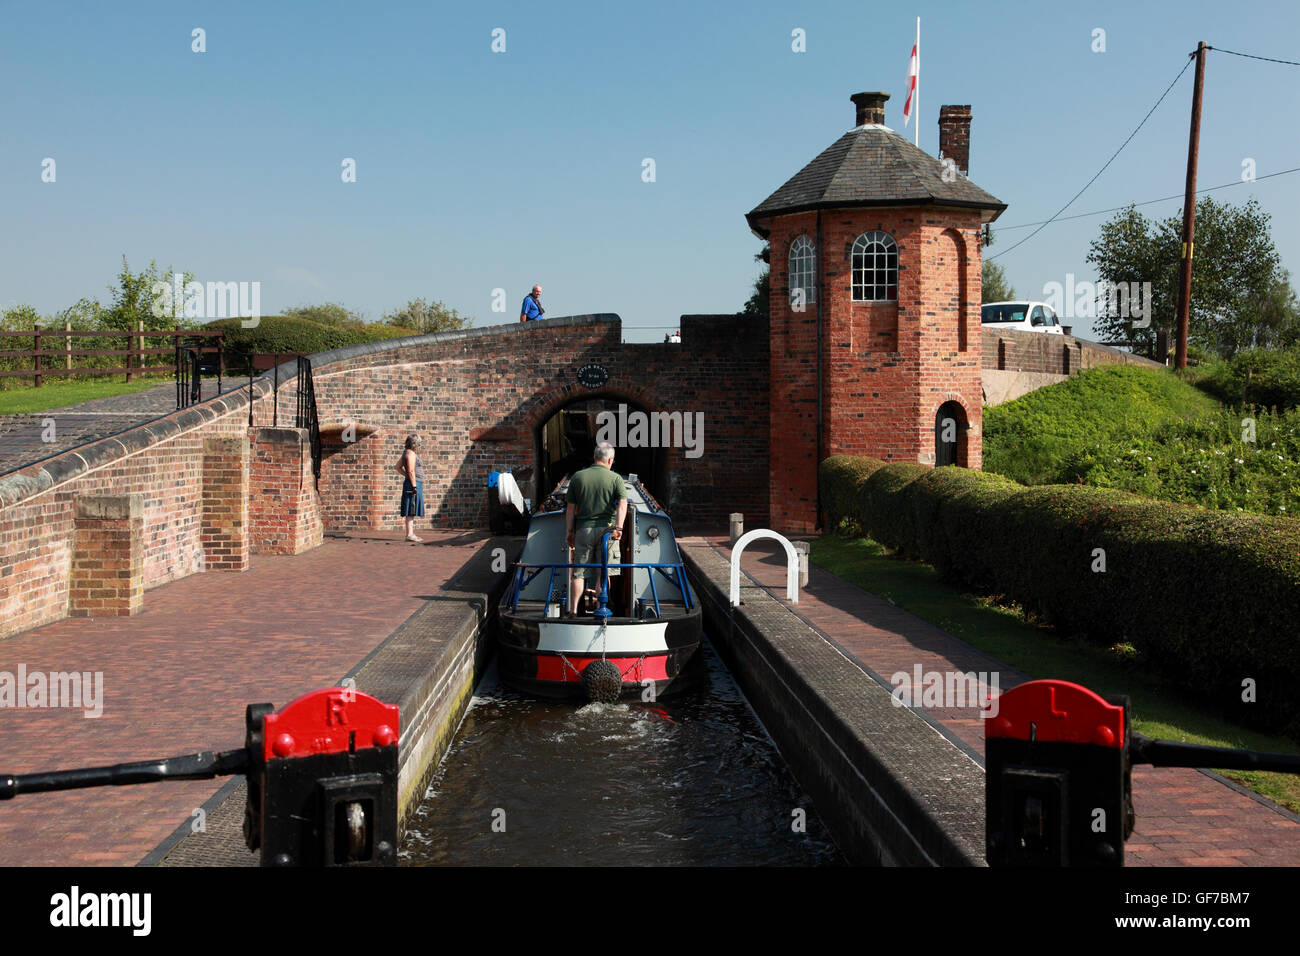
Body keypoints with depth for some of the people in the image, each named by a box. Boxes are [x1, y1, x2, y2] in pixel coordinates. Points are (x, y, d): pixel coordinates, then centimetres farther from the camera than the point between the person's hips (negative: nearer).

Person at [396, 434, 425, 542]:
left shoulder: (406, 453, 18)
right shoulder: (411, 453, -13)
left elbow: (398, 467, 23)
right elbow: (411, 471, -19)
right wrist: (414, 486, -21)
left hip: (414, 484, 10)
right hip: (413, 484, -10)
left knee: (412, 511, 10)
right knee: (411, 511, -10)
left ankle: (411, 534, 13)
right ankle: (409, 535, -11)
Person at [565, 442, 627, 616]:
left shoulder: (577, 477, 6)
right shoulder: (616, 478, 1)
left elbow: (570, 508, 6)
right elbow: (623, 503, -14)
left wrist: (569, 531, 11)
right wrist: (619, 527, -21)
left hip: (583, 529, 1)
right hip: (606, 528, -1)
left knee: (579, 572, 4)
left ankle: (573, 610, -3)